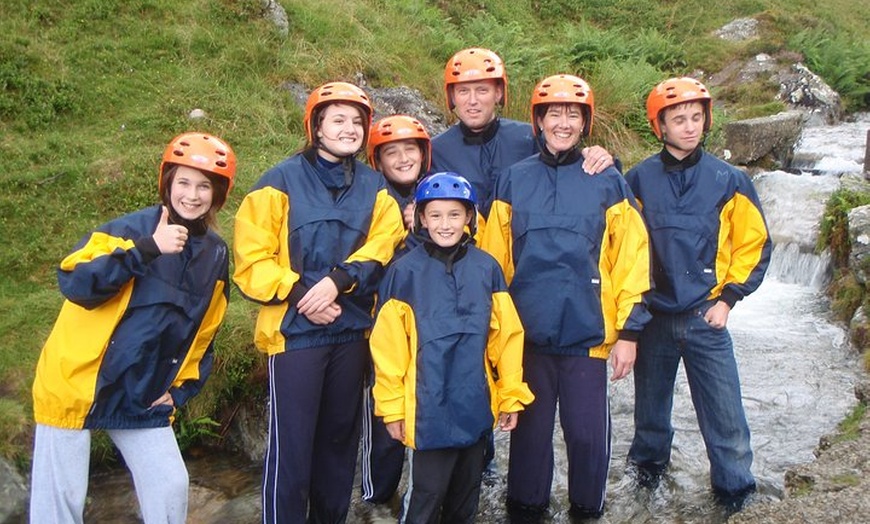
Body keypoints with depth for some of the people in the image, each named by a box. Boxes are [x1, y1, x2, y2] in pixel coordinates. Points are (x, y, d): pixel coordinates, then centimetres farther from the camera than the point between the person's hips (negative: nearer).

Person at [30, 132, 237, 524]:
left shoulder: (216, 255, 4)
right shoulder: (133, 228, -13)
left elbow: (203, 330, 14)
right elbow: (74, 281, -26)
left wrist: (182, 387, 8)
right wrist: (147, 248, -33)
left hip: (144, 396, 5)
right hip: (76, 384, -4)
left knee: (171, 487, 6)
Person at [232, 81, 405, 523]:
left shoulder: (374, 186, 10)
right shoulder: (281, 181, -2)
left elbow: (382, 243, -3)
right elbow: (252, 258, -7)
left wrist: (338, 280, -18)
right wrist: (298, 294, -17)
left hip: (352, 328, 4)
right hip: (295, 329, -4)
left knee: (341, 436, 15)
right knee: (290, 442, -1)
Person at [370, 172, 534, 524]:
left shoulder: (487, 269, 0)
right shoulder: (404, 272, -8)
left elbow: (506, 336, 4)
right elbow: (389, 346, -6)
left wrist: (511, 396, 5)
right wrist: (392, 407, -4)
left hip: (476, 406, 3)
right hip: (428, 409, -3)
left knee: (466, 493, 18)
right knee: (427, 494, 3)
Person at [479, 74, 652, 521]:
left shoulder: (608, 182, 2)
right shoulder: (513, 180, 4)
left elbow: (631, 259, 0)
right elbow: (493, 258, 6)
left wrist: (629, 329, -3)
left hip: (588, 334, -1)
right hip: (527, 333, 1)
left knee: (588, 433, 8)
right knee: (530, 431, 13)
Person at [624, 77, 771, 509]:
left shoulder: (728, 180, -1)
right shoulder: (639, 180, -1)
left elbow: (754, 243, 5)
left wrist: (728, 297, -1)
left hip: (706, 319, 0)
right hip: (654, 318, 1)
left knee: (725, 413, 0)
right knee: (651, 405, 16)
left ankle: (735, 488, 20)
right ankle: (649, 464, 40)